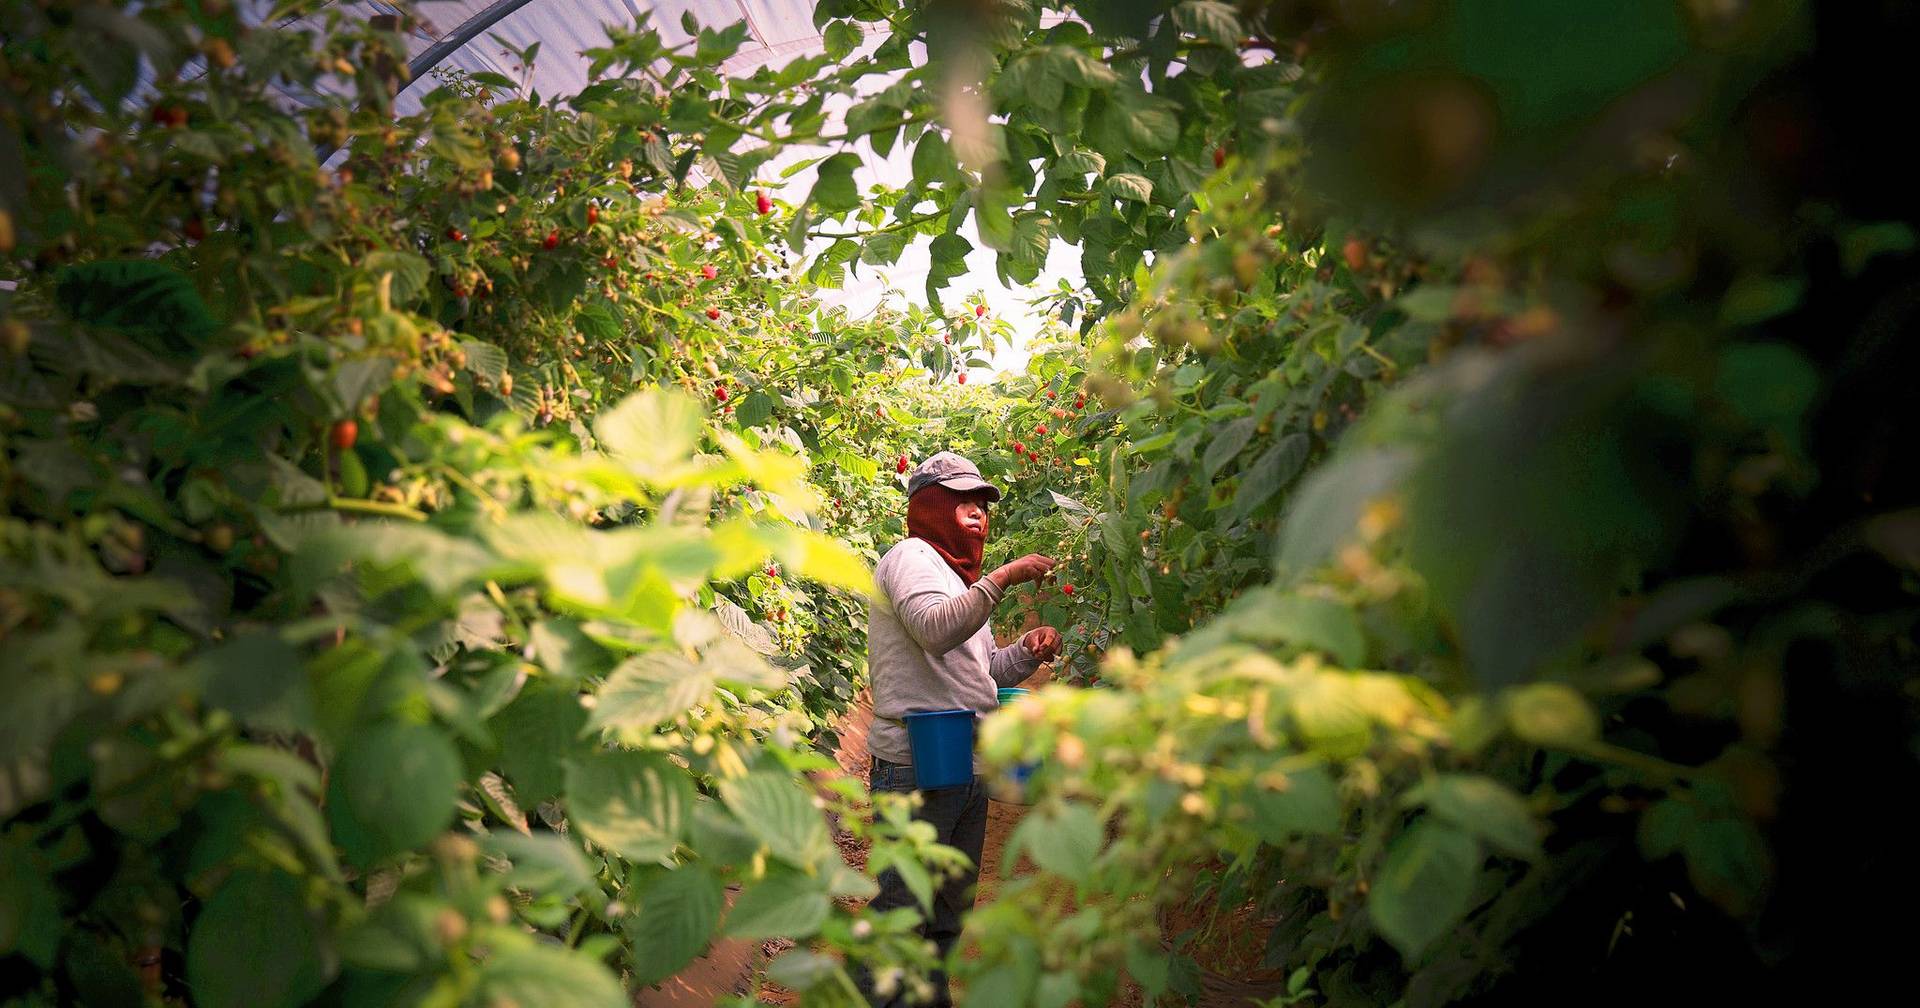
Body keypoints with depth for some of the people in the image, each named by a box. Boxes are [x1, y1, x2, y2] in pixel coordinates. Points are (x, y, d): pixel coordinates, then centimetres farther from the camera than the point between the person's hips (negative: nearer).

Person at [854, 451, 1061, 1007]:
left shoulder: (956, 576, 22)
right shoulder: (912, 556, -6)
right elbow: (936, 631, -26)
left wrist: (1027, 651, 5)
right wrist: (1003, 578, -28)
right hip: (918, 767, -10)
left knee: (949, 911, 16)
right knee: (902, 910, -8)